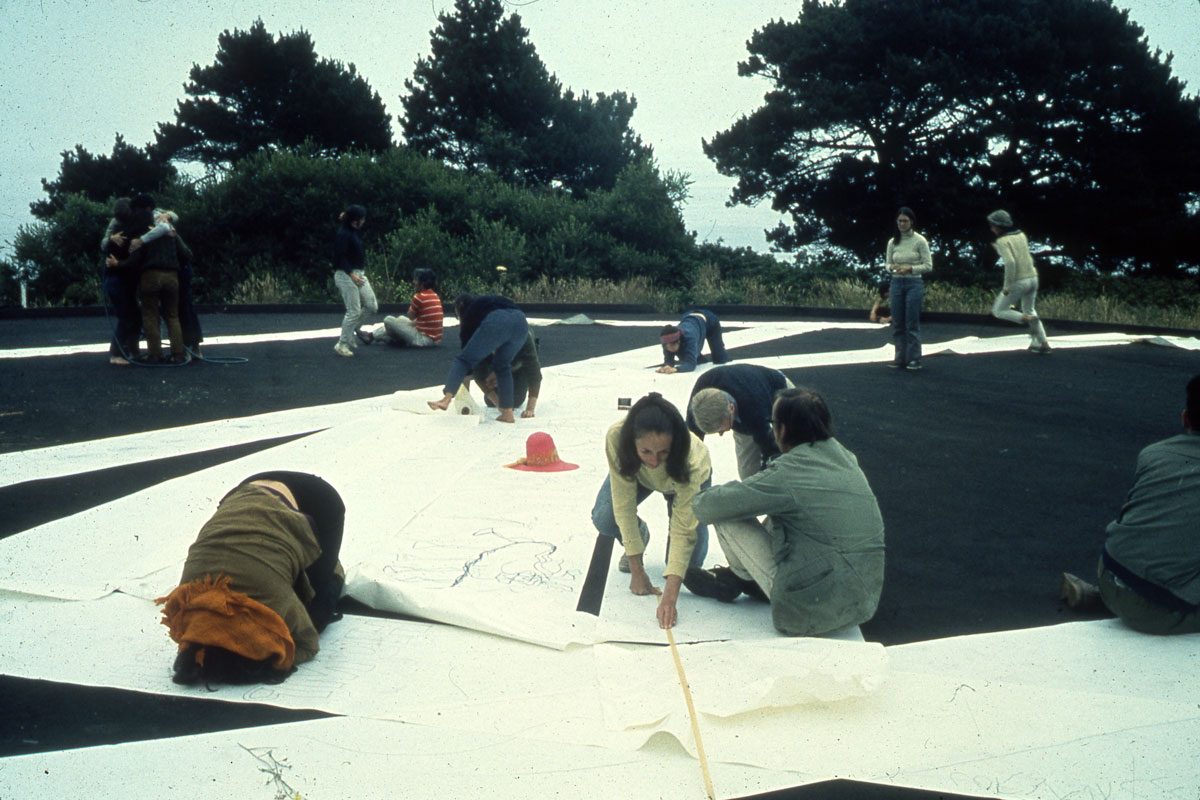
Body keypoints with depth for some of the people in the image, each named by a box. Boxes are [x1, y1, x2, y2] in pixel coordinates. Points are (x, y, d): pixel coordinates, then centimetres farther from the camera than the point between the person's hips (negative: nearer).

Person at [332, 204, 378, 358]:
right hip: (346, 275, -9)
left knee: (372, 306, 7)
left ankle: (352, 331, 24)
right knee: (354, 311, -7)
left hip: (358, 273, 9)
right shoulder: (343, 234, -16)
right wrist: (351, 274, -26)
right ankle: (342, 344, 4)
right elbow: (340, 257, -21)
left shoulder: (354, 232, 12)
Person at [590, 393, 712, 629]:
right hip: (637, 473, 2)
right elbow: (624, 505, -32)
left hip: (688, 477, -2)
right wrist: (637, 571, -29)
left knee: (691, 560, -13)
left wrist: (670, 597, -47)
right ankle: (639, 536, 11)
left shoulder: (691, 458, -45)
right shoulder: (616, 438, -42)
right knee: (603, 519, -22)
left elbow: (683, 530, -41)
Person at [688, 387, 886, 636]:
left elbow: (711, 506, -10)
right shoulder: (845, 458, 4)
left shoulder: (788, 474, -17)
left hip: (815, 612, -7)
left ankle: (738, 578, 26)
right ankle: (742, 576, 28)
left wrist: (693, 502, 11)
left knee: (728, 517, 1)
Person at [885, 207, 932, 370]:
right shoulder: (892, 242, 6)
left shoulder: (919, 240, -7)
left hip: (914, 284, -5)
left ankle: (914, 359, 4)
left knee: (912, 324, -3)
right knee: (897, 324, 7)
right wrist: (892, 267, -13)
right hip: (896, 284, 5)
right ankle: (900, 358, 15)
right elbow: (888, 263, 10)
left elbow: (928, 265, -7)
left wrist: (910, 268, -20)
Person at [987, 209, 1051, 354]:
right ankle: (1043, 344, 25)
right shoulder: (1021, 235, 10)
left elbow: (1010, 262, -27)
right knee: (1029, 310, 28)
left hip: (1018, 282, -7)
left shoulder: (1001, 241, -13)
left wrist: (1007, 285, -19)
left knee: (998, 311, 12)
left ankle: (1027, 320, -8)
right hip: (1032, 278, 7)